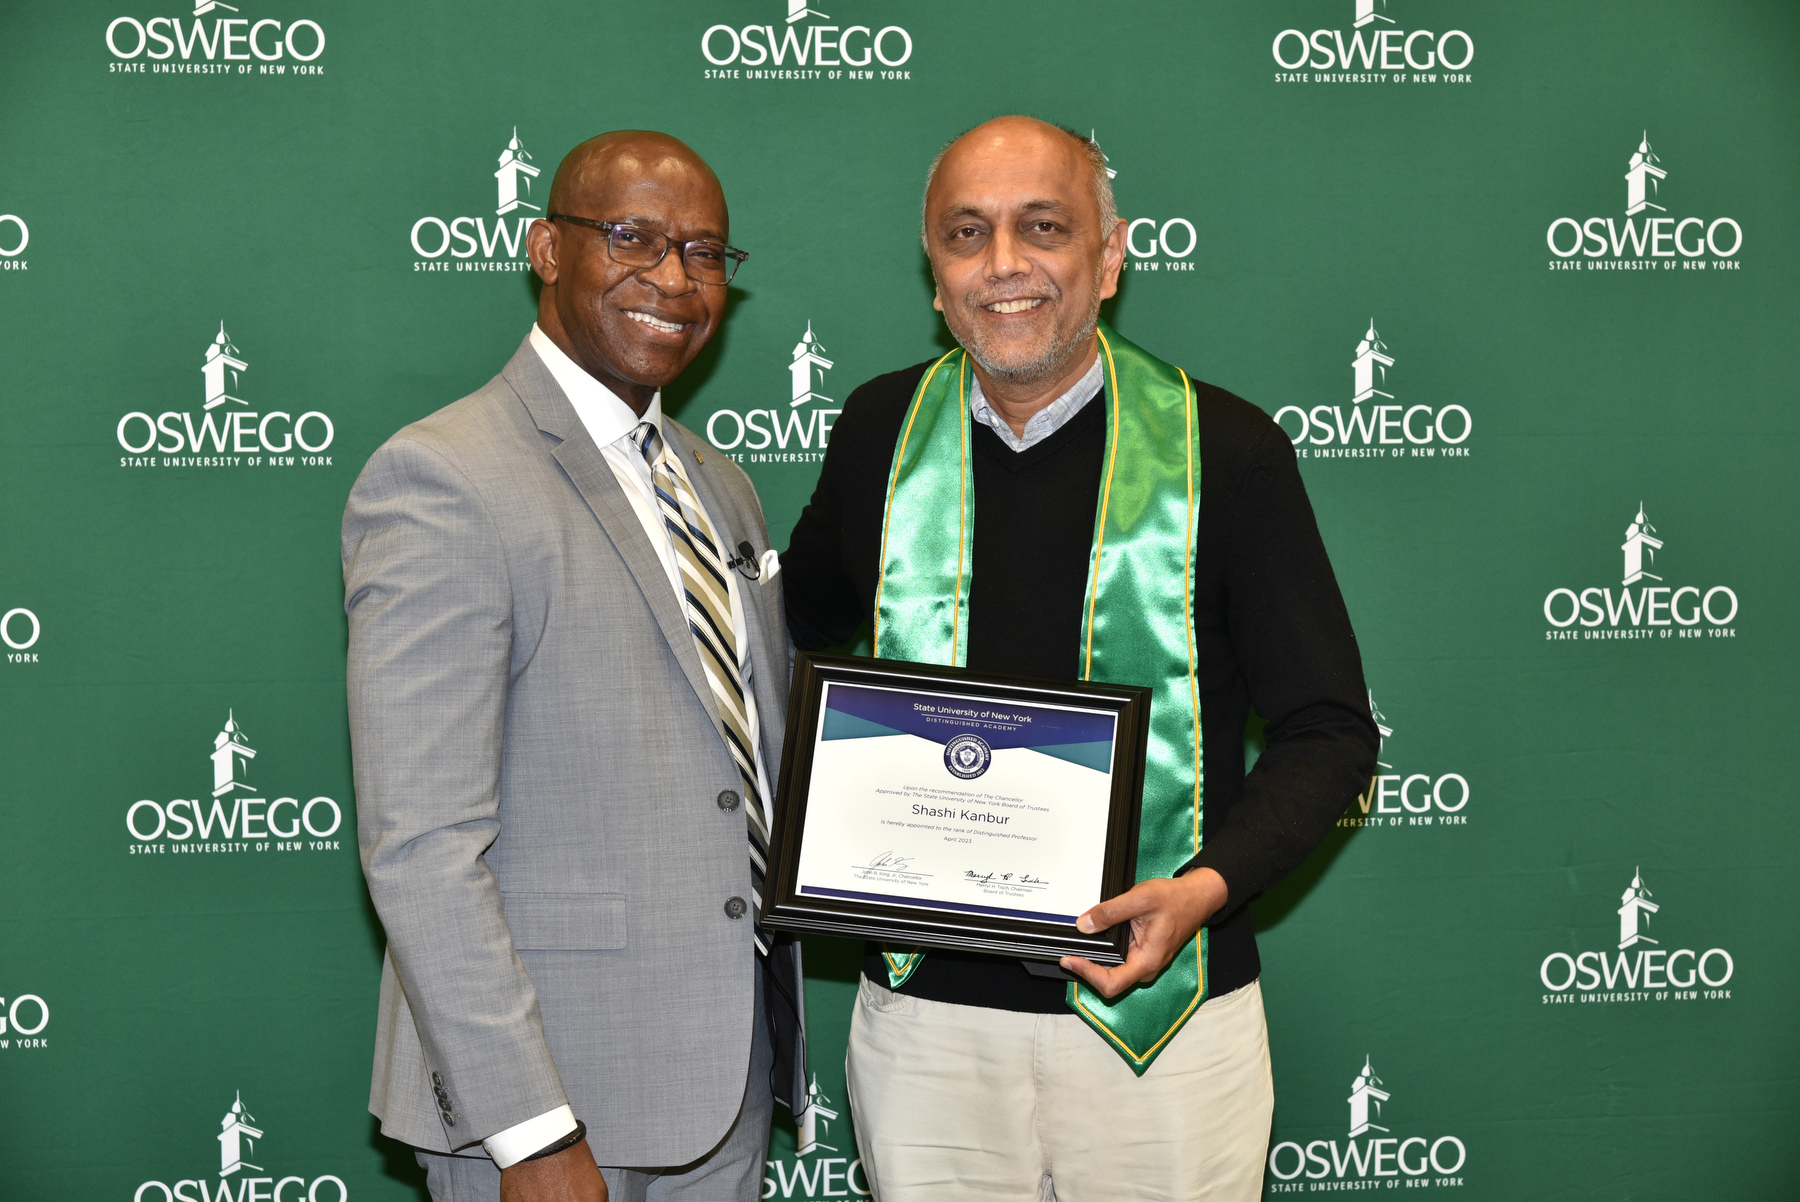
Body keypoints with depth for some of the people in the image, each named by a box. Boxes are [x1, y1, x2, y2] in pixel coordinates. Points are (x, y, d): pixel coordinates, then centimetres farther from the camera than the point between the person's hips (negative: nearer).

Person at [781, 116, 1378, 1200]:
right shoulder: (882, 432, 4)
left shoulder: (1226, 449, -5)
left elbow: (1328, 729, -3)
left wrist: (1208, 886, -19)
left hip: (1161, 1016, -2)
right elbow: (807, 615, 23)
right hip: (924, 1012, 3)